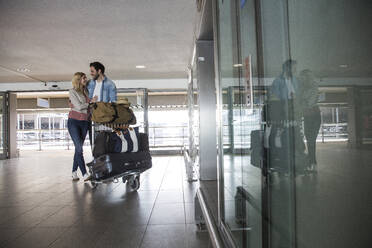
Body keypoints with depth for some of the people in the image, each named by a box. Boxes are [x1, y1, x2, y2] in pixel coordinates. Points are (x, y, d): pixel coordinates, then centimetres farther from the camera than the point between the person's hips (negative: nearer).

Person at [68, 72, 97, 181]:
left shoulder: (86, 91, 16)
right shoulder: (72, 91, -1)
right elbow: (79, 106, -9)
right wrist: (90, 102, 0)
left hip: (85, 122, 5)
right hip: (74, 122, -5)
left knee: (79, 148, 6)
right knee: (79, 147, -12)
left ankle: (74, 172, 15)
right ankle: (85, 174, -14)